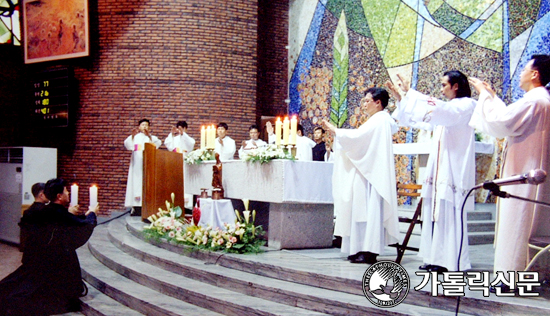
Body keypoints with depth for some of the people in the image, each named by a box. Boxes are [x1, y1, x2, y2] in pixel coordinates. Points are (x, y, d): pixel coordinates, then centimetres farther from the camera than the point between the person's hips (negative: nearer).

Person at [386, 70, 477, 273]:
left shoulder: (466, 105, -4)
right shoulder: (445, 108, 22)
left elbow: (439, 111, -22)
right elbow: (421, 120, 23)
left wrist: (410, 93, -19)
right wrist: (400, 98, 16)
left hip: (454, 170, -8)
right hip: (438, 169, 8)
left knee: (451, 215, -8)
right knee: (436, 214, 5)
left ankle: (454, 261, -5)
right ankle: (438, 258, 8)